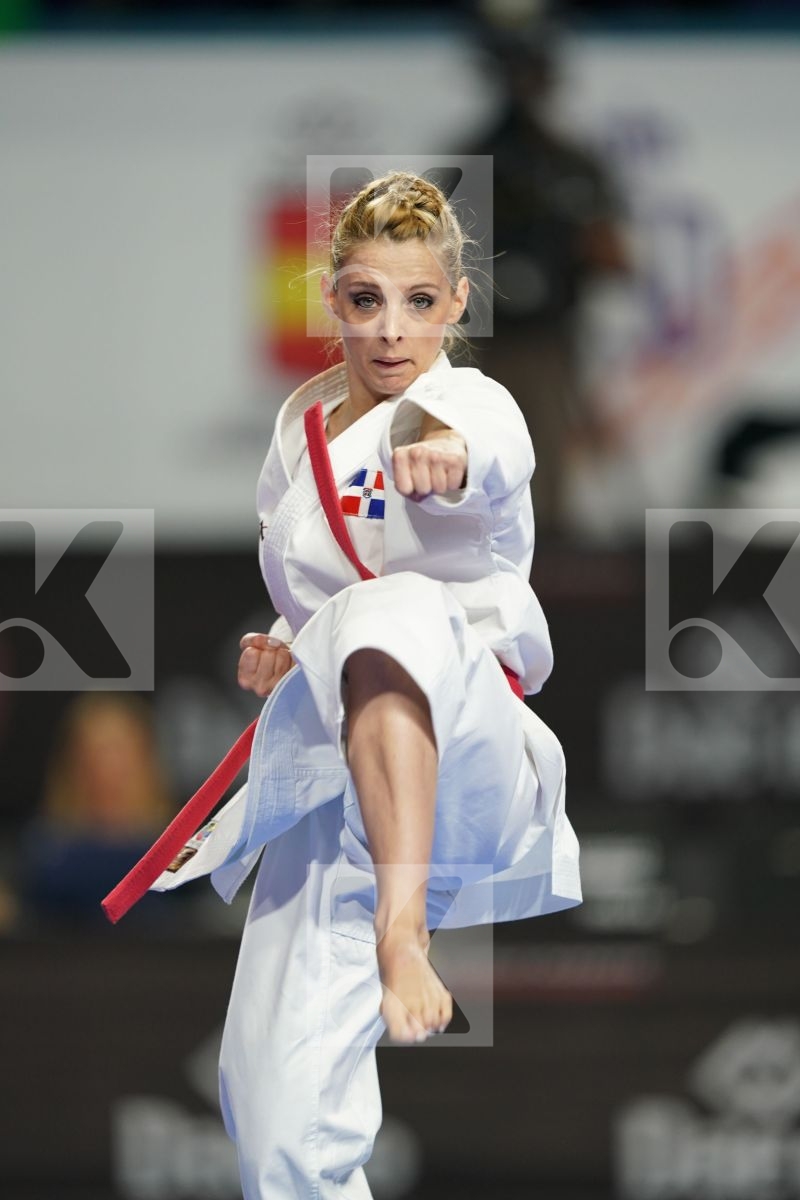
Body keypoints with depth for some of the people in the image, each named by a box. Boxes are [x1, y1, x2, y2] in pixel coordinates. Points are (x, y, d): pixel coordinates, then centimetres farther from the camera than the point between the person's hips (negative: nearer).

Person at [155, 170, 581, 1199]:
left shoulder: (467, 405, -7)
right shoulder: (303, 426, 13)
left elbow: (486, 456, -34)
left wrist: (444, 454, -59)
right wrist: (279, 659, 3)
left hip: (460, 767, -6)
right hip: (335, 785, 6)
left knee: (392, 614, -40)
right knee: (279, 1113, -2)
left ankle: (404, 927, -50)